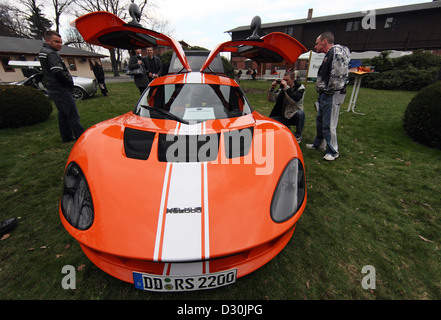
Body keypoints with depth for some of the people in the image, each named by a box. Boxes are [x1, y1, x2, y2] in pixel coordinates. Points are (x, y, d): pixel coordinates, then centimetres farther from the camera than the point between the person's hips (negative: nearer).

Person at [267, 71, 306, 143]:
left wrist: (286, 87, -30)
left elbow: (295, 100, -29)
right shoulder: (282, 88, 3)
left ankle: (298, 136, -13)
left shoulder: (300, 88, -8)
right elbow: (270, 99, 0)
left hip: (294, 117, -3)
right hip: (284, 117, 3)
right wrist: (272, 89, -16)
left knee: (300, 113, -37)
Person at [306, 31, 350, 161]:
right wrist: (321, 91, 15)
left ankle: (333, 151, 6)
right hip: (325, 94, 11)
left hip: (332, 95, -11)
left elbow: (339, 74, -23)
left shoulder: (337, 51, -13)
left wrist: (329, 90, -16)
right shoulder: (328, 54, 20)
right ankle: (317, 144, 36)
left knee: (329, 125, -7)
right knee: (320, 121, 20)